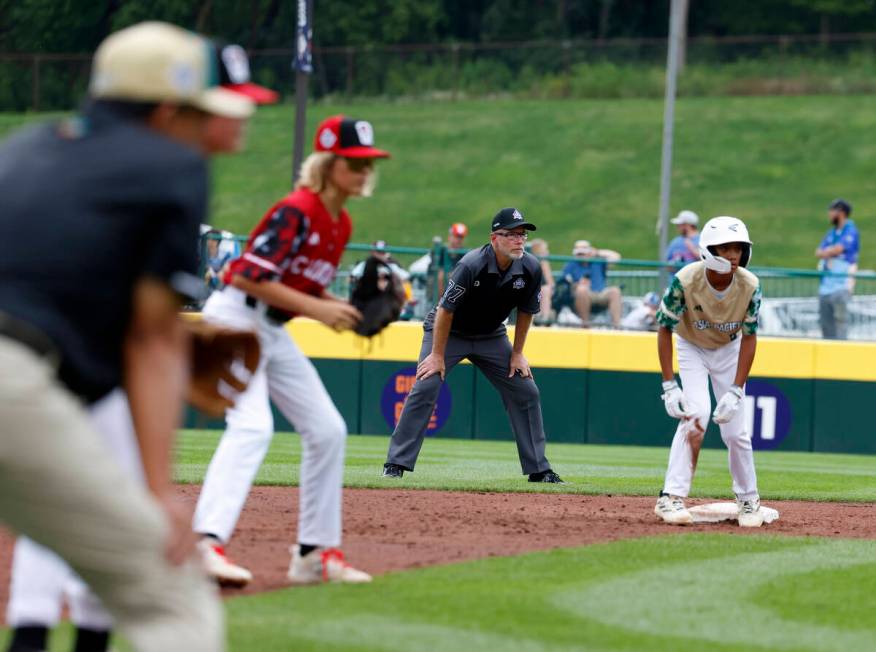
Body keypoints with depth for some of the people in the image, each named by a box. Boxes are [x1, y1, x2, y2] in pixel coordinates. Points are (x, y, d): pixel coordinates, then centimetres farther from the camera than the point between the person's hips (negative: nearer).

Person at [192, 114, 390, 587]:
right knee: (252, 426, -28)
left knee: (327, 431, 10)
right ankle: (207, 543, -40)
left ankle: (316, 552, 17)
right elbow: (249, 277, -24)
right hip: (235, 317, -10)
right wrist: (315, 308, -24)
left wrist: (345, 310, 1)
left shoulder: (341, 224, 10)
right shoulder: (296, 211, -19)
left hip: (275, 332, 10)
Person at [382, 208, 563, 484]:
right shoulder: (471, 265, -32)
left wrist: (517, 354, 2)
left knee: (526, 392, -1)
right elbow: (446, 309, -25)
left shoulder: (531, 269, -17)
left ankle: (539, 470, 9)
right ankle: (396, 464, -15)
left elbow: (526, 311, 0)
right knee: (425, 387, -20)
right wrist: (437, 356, -22)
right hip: (448, 332, -5)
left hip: (491, 337, 5)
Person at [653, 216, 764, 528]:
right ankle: (672, 497, -18)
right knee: (696, 414, -23)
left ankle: (748, 499, 19)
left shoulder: (750, 286, -25)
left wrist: (736, 391, -22)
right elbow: (665, 329, -20)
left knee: (735, 430, -3)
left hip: (729, 350, 2)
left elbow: (749, 338, -17)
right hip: (692, 348, -2)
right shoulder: (686, 281, -31)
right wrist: (669, 385, -24)